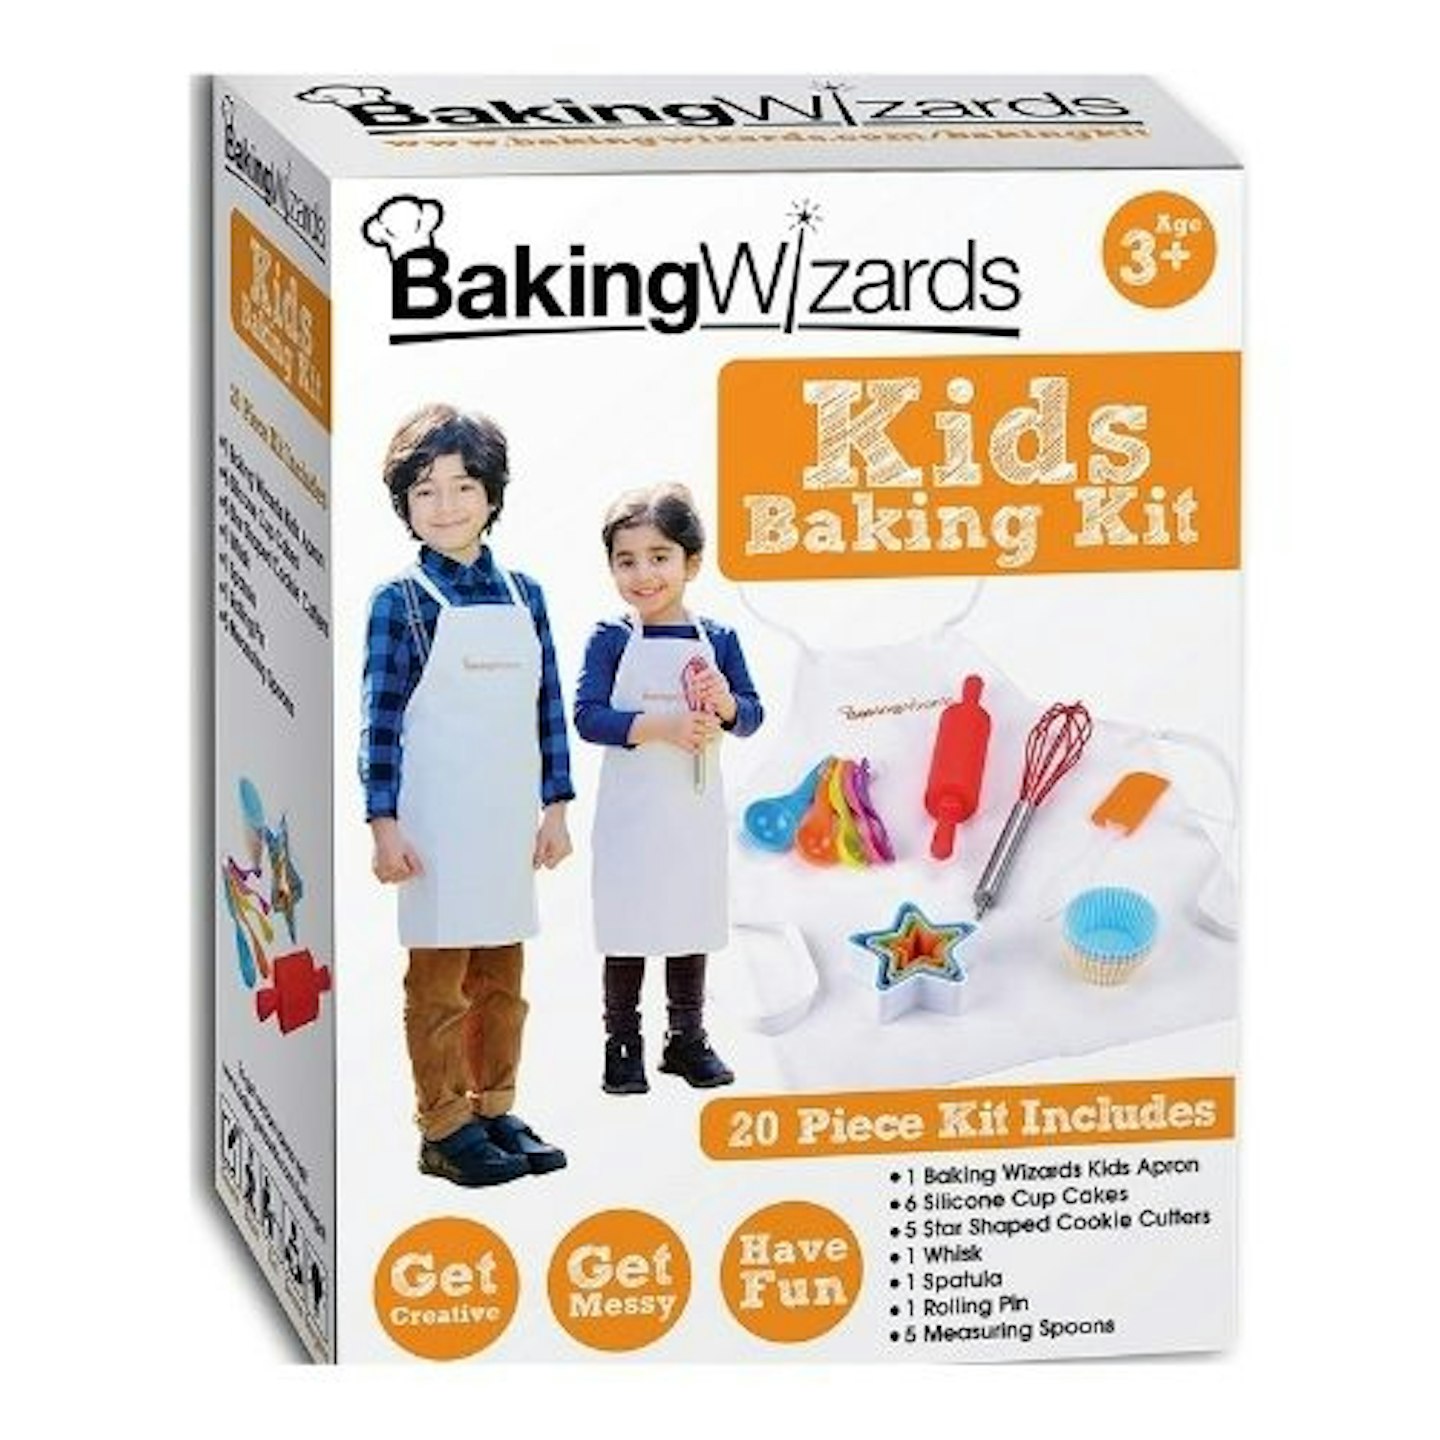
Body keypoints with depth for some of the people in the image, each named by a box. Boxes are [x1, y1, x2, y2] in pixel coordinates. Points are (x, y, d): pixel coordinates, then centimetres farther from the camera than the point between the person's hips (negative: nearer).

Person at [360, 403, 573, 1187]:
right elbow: (381, 718, -8)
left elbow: (549, 710, 11)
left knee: (502, 977, 12)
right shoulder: (402, 601, -6)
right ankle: (445, 1128, 5)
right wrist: (384, 823, -12)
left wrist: (555, 806, 9)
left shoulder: (524, 595, 8)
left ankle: (495, 1112, 22)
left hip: (510, 822, 5)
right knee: (440, 981, 0)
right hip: (438, 825, -5)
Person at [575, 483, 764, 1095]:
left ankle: (687, 1039, 24)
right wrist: (662, 728, -24)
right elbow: (587, 717, -15)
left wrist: (726, 704, -19)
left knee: (692, 925, 13)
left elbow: (753, 715, 4)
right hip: (631, 813, -3)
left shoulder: (717, 641, 2)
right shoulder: (611, 641, -7)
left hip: (696, 812, 3)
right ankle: (623, 1045, 12)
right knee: (628, 930, 2)